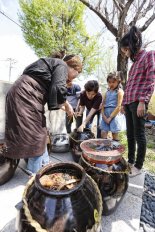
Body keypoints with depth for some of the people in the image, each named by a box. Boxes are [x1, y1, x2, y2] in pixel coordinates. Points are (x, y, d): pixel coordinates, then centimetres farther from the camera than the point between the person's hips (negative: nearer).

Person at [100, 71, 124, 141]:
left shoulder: (119, 91, -2)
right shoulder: (107, 92, 14)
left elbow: (118, 107, -9)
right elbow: (103, 104, 9)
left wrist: (110, 117, -11)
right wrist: (103, 115, -4)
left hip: (114, 115, -5)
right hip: (105, 115, 5)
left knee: (115, 135, 3)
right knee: (103, 134, 3)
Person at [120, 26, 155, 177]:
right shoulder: (135, 61, 25)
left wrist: (142, 101, -18)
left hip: (138, 102, -8)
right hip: (128, 103, 8)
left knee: (139, 135, -1)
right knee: (130, 135, 11)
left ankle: (138, 166, 12)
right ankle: (131, 161, 24)